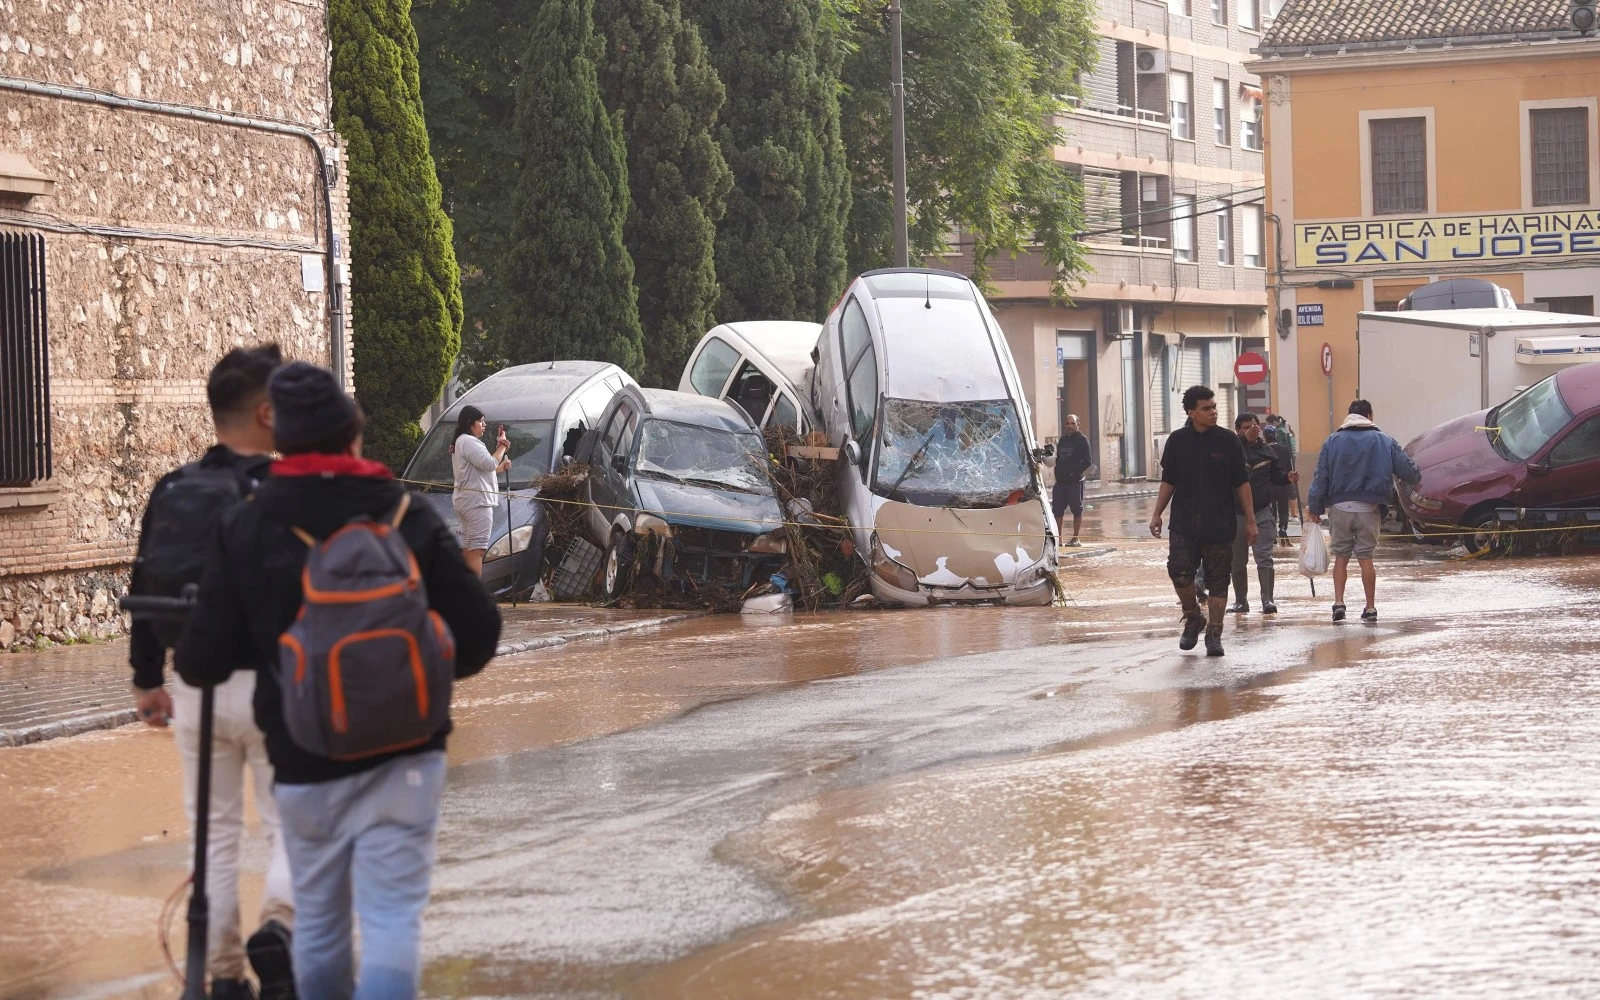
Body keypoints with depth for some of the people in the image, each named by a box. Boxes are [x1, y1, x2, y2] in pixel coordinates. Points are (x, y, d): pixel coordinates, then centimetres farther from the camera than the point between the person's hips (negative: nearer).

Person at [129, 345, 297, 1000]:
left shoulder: (174, 491, 4)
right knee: (292, 824, 7)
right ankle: (277, 926, -17)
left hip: (197, 684, 4)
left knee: (213, 833, 12)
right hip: (274, 682, -4)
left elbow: (146, 590, 6)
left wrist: (147, 681, 15)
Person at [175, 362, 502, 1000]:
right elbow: (476, 636, -5)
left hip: (304, 762, 1)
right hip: (401, 756, -1)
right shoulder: (409, 521, -6)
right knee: (391, 916, -4)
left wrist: (185, 663, 20)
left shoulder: (243, 530, -4)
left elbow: (205, 661, -4)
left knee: (317, 918, 17)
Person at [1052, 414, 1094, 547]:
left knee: (1077, 510, 0)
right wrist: (1058, 472, 5)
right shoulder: (1063, 439, 16)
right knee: (1057, 510, 5)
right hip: (1061, 481, 6)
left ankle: (1075, 539, 3)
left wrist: (1076, 471, -17)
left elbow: (1088, 461, -9)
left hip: (1075, 481, -6)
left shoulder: (1082, 440, -3)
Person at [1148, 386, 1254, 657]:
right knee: (1179, 572, -14)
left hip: (1220, 525, -1)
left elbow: (1242, 483, 4)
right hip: (1184, 523, 1)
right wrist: (1157, 514, 3)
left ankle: (1214, 634, 11)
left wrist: (1250, 521, 2)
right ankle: (1193, 618, 11)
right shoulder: (1177, 441, 4)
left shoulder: (1228, 441, 0)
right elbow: (1168, 481, 12)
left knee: (1218, 581, 2)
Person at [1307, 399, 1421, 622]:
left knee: (1341, 557, 8)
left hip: (1340, 507, 0)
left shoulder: (1332, 441, 4)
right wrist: (1417, 479, 27)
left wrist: (1315, 508, 4)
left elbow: (1321, 476, 1)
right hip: (1369, 509, 0)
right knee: (1366, 558, 5)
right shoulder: (1384, 441, 3)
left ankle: (1338, 602, -5)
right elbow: (1406, 468, 4)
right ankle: (1370, 608, 7)